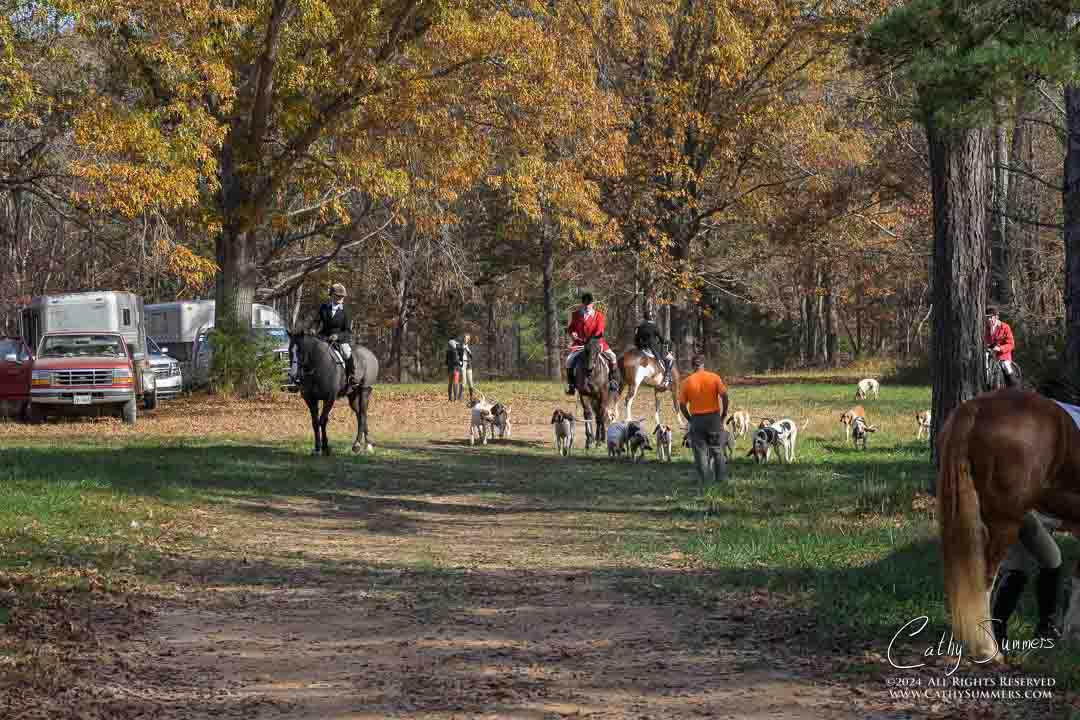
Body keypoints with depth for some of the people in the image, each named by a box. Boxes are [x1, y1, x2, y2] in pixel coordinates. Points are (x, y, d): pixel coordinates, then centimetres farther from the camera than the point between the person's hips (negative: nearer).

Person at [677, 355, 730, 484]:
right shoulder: (714, 377, -2)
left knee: (700, 451, 6)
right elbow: (724, 395, -11)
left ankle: (704, 481, 4)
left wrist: (690, 419, 9)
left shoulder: (687, 382, -1)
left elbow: (682, 404, -2)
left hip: (697, 419, -1)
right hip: (714, 417, 1)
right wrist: (724, 413, -2)